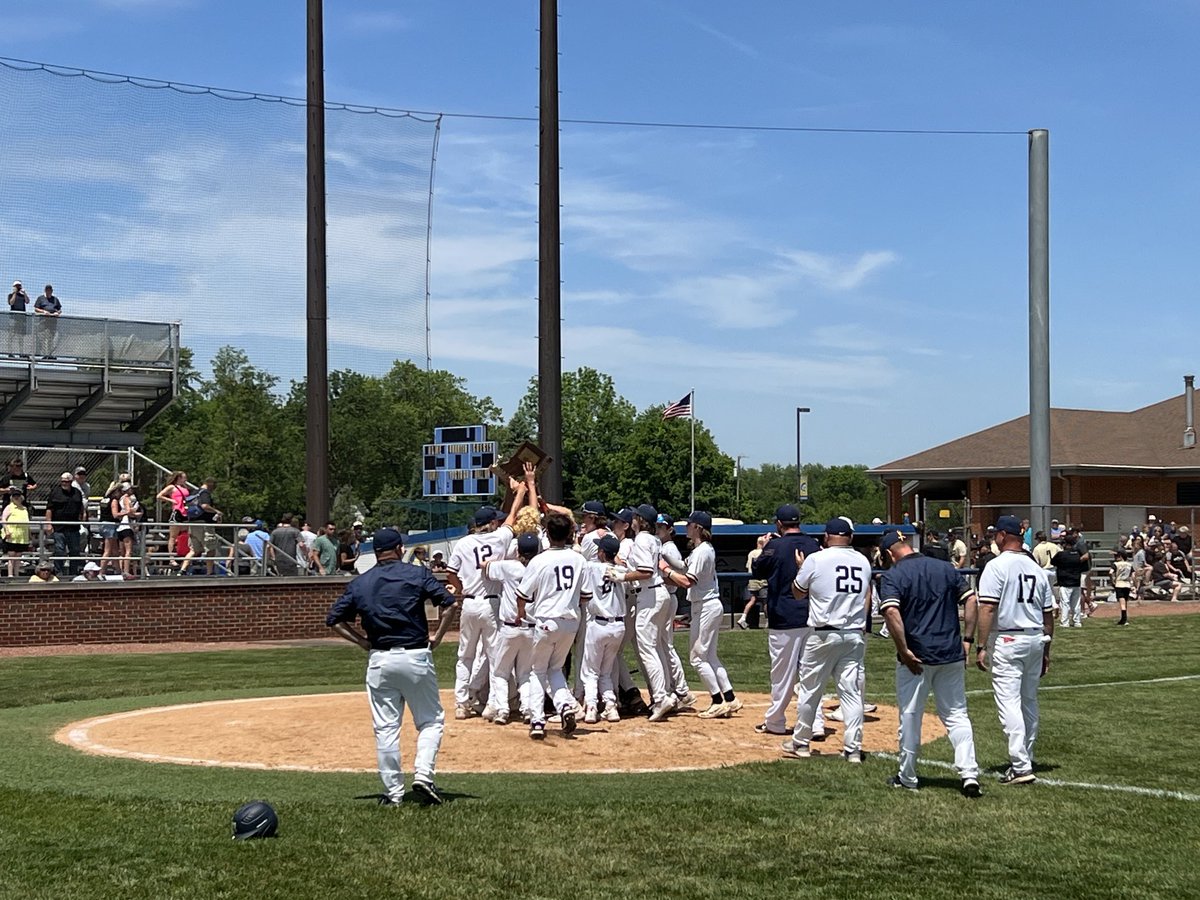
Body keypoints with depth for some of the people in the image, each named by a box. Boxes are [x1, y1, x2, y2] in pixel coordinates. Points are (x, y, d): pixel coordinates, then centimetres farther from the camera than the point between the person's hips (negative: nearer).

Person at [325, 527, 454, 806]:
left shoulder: (359, 583, 8)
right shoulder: (417, 574, -1)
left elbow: (334, 620, 7)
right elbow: (449, 603, -8)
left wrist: (364, 642, 9)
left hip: (379, 660, 2)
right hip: (416, 657, -2)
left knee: (385, 728, 8)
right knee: (431, 720, 10)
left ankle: (393, 791, 8)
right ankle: (423, 774, -8)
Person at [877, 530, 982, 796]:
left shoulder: (893, 576, -7)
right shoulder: (946, 568, 7)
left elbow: (891, 612, -22)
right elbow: (971, 599, 3)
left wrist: (903, 651, -17)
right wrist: (967, 639, 5)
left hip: (916, 656, -3)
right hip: (951, 654, 4)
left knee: (910, 716, 10)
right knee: (957, 714, 9)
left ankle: (907, 777, 20)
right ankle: (970, 773, -5)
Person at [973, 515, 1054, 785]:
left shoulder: (997, 566, -10)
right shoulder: (1037, 569, 9)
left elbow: (988, 609, -18)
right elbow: (1049, 614, 12)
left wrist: (981, 646, -15)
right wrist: (1046, 652, 19)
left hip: (1007, 641, -7)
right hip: (1036, 641, 7)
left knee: (1009, 703, -8)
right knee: (1029, 702, 17)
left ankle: (1021, 767, -14)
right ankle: (1025, 759, 27)